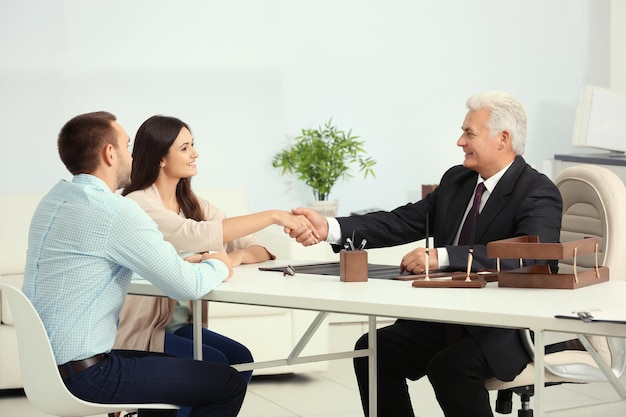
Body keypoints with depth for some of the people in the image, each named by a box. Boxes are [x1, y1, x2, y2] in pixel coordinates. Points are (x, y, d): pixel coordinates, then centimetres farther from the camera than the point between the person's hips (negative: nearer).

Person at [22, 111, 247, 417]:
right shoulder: (115, 211, -19)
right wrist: (217, 266, 4)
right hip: (84, 375, -10)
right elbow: (187, 286, -17)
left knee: (171, 364, 30)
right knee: (228, 383, -2)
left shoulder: (55, 198, 9)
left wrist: (190, 262, 12)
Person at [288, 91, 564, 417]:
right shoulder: (456, 180, 10)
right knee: (373, 350, -6)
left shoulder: (539, 194, -13)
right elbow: (402, 222, 4)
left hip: (508, 328, -7)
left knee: (450, 366, -32)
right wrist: (329, 228, -10)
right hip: (446, 319, 8)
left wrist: (441, 256, -37)